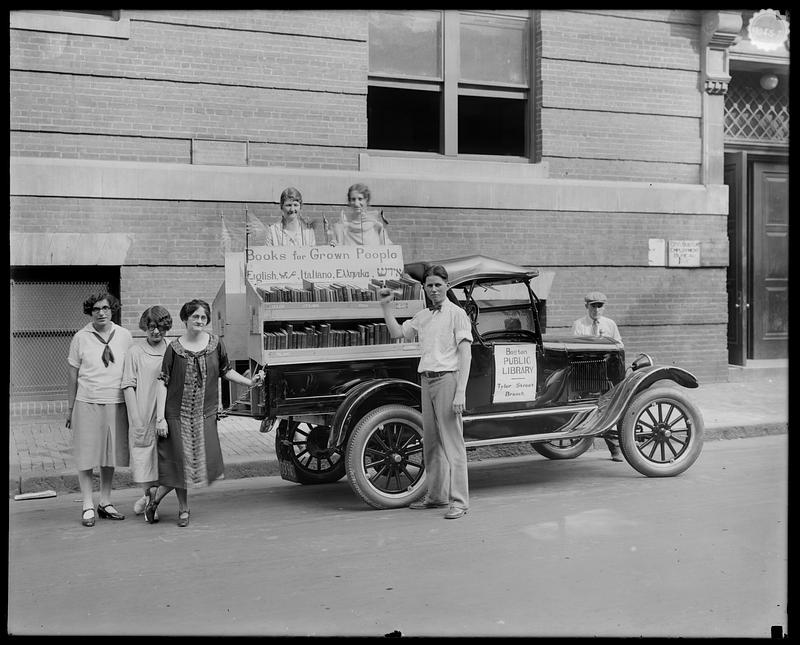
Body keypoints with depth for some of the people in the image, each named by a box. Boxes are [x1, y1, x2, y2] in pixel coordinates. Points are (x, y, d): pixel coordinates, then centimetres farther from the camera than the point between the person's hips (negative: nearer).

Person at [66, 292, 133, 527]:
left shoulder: (124, 336, 6)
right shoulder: (81, 337, 0)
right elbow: (72, 374, 5)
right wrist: (70, 408, 5)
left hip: (116, 404, 2)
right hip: (87, 403, -2)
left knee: (111, 454, 9)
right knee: (87, 455, 0)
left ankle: (105, 503, 20)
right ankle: (88, 506, 9)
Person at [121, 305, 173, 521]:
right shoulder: (135, 352, 0)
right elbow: (128, 386, -2)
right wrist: (135, 419, -9)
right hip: (143, 416, -2)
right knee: (142, 460, 2)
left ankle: (151, 497, 23)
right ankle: (149, 494, 26)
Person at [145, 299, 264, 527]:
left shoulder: (216, 343, 3)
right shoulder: (174, 348, -4)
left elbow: (225, 371, 17)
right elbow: (163, 382, -4)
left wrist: (249, 382, 4)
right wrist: (160, 417, -9)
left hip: (205, 414, 2)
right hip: (178, 413, -2)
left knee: (202, 461, -3)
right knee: (180, 462, 1)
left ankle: (156, 497, 18)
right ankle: (183, 510, 23)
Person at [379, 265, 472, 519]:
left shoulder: (456, 313, -5)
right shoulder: (421, 317, 16)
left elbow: (465, 354, -10)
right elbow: (398, 332, 21)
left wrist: (460, 392, -17)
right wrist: (385, 306, 11)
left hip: (447, 379, -7)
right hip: (426, 380, 7)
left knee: (452, 441, -7)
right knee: (430, 442, 12)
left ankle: (458, 501, -4)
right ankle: (436, 495, 22)